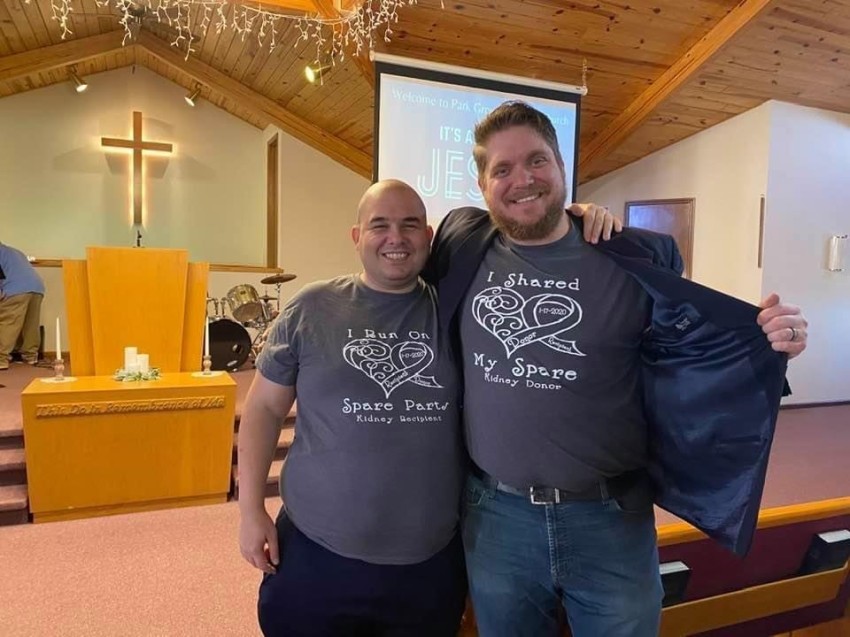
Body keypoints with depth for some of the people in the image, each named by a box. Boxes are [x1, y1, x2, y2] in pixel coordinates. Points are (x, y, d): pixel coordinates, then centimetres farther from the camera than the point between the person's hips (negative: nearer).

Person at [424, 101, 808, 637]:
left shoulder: (637, 261, -6)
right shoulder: (462, 249, -1)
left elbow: (703, 346, 0)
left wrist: (768, 344, -17)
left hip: (611, 520, -1)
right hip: (495, 516, 2)